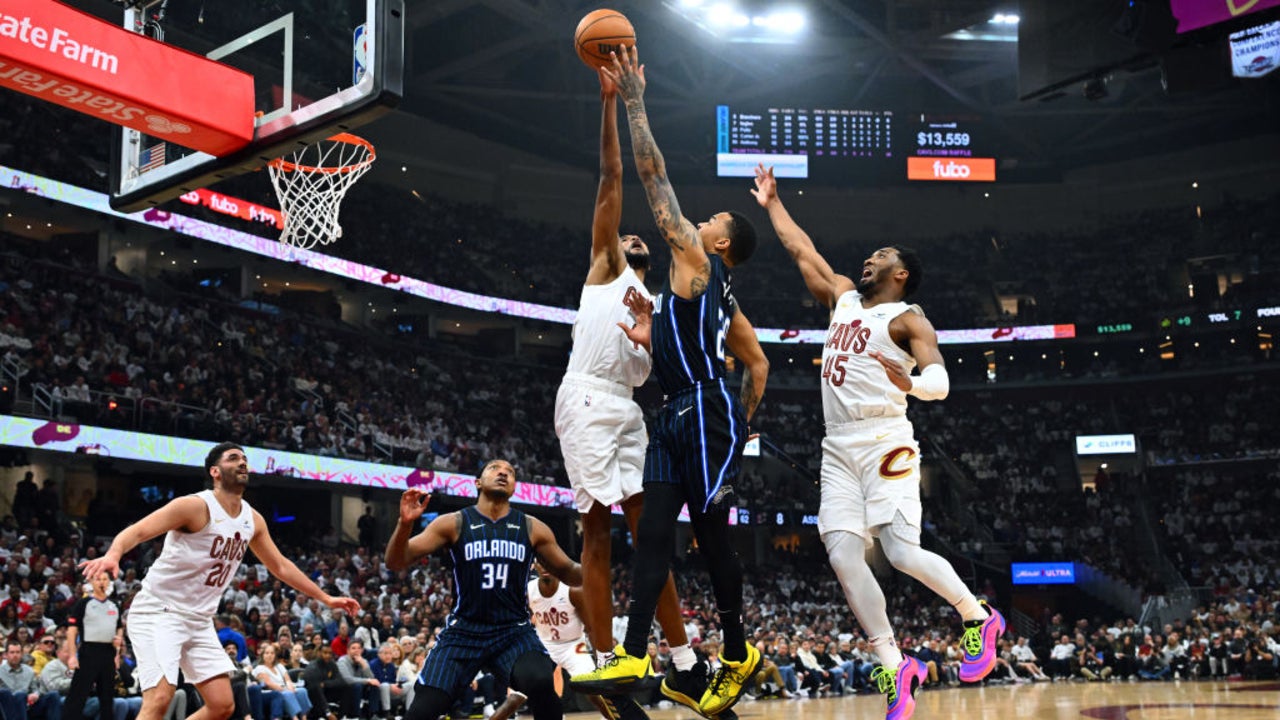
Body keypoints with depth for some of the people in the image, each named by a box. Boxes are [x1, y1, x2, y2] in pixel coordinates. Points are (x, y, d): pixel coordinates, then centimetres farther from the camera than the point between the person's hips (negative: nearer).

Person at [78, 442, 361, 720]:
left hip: (199, 621, 8)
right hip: (158, 613, -7)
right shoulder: (196, 506, -17)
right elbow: (137, 531, -25)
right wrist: (113, 554, -48)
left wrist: (326, 598, 20)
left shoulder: (253, 520, 6)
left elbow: (280, 566, 19)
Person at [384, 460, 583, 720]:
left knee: (542, 684, -29)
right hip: (463, 631, 0)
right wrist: (405, 523, -26)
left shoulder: (532, 528, 3)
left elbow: (568, 573, 13)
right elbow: (395, 563, -5)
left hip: (514, 632, 0)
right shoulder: (453, 523, -2)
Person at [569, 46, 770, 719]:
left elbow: (653, 172, -4)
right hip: (678, 417, 9)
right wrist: (741, 423, 26)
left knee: (710, 532, -3)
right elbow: (758, 363, 25)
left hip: (707, 412, -9)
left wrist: (633, 97, 0)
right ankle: (632, 657, -1)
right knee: (652, 531, 1)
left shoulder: (695, 258, -2)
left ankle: (738, 654, 8)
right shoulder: (722, 296, 22)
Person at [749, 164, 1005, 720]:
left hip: (885, 445, -6)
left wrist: (909, 382, -36)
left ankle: (980, 618, 10)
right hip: (839, 450, 6)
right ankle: (894, 667, -2)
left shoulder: (907, 319, -1)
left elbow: (940, 383, -15)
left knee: (904, 554, -16)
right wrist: (772, 204, 32)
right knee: (843, 555, -8)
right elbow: (802, 252, 28)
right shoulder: (843, 297, 19)